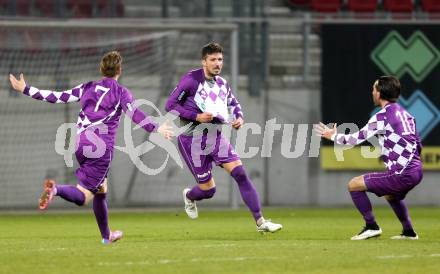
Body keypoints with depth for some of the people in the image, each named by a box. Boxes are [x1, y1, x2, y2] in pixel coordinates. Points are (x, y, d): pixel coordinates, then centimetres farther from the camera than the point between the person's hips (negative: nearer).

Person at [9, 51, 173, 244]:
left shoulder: (88, 88, 14)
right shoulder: (121, 92, 2)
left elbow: (58, 97, 12)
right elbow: (134, 114, -14)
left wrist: (26, 90, 20)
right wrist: (157, 129, -22)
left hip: (81, 143, 6)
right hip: (102, 147, -6)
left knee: (101, 189, 22)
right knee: (83, 196, -8)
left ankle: (106, 235, 30)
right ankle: (56, 189, -38)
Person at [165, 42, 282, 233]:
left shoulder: (222, 83, 7)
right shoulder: (191, 80, -12)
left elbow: (233, 103, 25)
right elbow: (171, 105, -12)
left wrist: (239, 117, 2)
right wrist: (196, 116, -21)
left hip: (216, 137, 5)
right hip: (193, 140, -5)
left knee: (241, 174, -12)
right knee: (208, 190, 0)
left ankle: (260, 221, -10)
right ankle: (189, 196, 38)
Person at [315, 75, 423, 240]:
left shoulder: (382, 117, -10)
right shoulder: (405, 114, 14)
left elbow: (356, 138, -8)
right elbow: (418, 145, 19)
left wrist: (333, 136, 8)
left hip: (402, 174, -9)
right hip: (416, 170, 9)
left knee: (354, 185, -1)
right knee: (390, 195, 39)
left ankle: (371, 227, 0)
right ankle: (409, 232, 38)